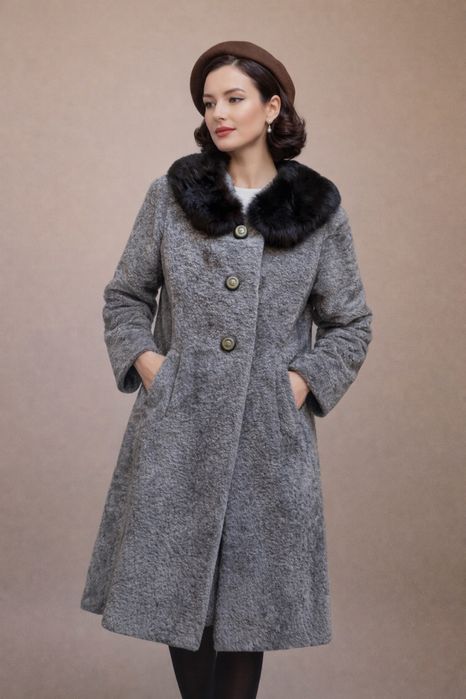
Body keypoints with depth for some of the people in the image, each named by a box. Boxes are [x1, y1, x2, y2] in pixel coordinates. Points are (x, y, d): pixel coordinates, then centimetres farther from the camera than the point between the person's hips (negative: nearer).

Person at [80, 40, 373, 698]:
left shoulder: (320, 209, 1)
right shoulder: (170, 193, 3)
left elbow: (351, 325, 8)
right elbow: (124, 296, 12)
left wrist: (301, 381, -4)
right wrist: (144, 360, -3)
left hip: (270, 429, -1)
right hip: (178, 425, 1)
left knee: (250, 596, 7)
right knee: (177, 587, 7)